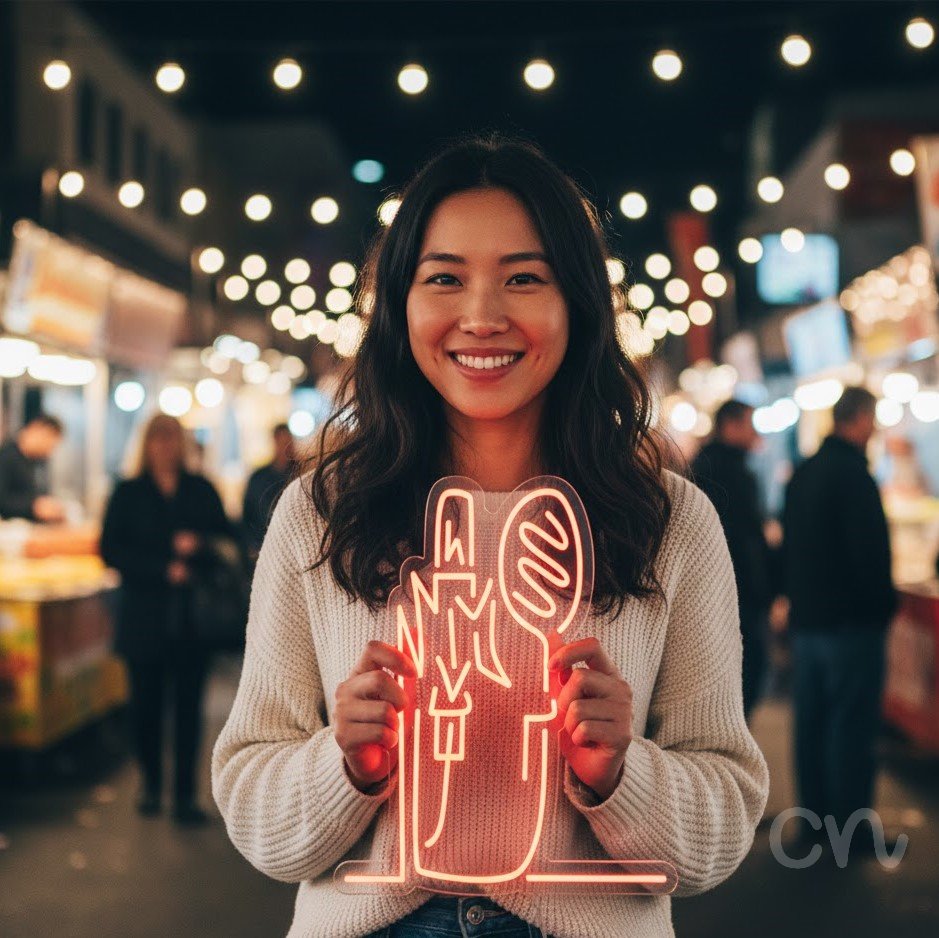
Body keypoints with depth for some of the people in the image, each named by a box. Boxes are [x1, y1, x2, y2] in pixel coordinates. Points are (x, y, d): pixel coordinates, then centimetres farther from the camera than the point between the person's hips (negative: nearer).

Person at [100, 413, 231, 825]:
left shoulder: (201, 490, 9)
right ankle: (151, 785, 21)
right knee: (147, 702, 5)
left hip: (193, 616, 0)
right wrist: (164, 567, -14)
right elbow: (111, 550, -3)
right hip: (145, 616, 0)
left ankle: (185, 794, 2)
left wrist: (198, 545, -14)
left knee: (188, 705, -1)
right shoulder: (129, 493, 5)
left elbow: (226, 538, 8)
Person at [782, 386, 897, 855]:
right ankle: (851, 827, 0)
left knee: (812, 723, 12)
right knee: (852, 727, -3)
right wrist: (884, 604, -7)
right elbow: (871, 550, -19)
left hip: (806, 618, 8)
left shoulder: (802, 474, 12)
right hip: (851, 621, -8)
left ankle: (813, 817, 19)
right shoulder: (852, 474, -16)